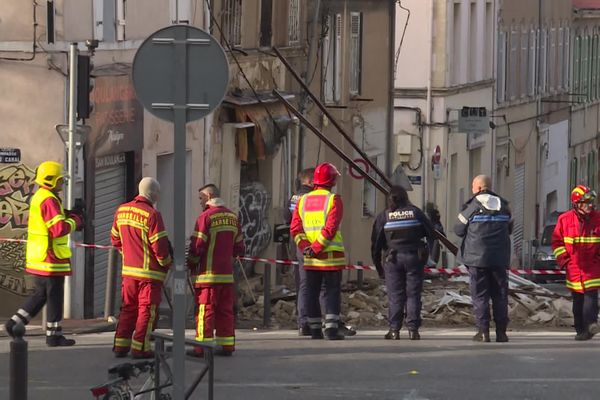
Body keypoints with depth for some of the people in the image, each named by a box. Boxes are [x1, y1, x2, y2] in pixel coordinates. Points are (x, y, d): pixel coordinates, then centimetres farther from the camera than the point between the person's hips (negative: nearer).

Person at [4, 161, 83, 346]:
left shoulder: (38, 197, 14)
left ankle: (15, 323, 11)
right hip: (51, 259, -10)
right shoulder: (49, 201, -18)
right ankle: (54, 335, 5)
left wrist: (68, 216, 9)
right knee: (55, 296, 0)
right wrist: (74, 222, -8)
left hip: (37, 258, 10)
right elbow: (59, 229, -26)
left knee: (40, 294, 17)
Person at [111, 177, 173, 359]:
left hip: (128, 269, 6)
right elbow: (159, 246, -16)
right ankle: (140, 347, -1)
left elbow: (115, 238, 15)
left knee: (128, 308, 15)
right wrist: (167, 262, 1)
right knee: (146, 310, 0)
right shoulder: (152, 214, -17)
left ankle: (121, 345, 15)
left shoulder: (121, 211, 5)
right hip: (149, 271, -6)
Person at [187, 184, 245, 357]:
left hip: (208, 273, -6)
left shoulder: (206, 216, -10)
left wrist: (191, 263, 2)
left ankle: (202, 347, -5)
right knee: (225, 310, 10)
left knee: (205, 310, -4)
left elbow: (197, 246, -13)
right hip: (227, 273, 6)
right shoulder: (232, 217, 11)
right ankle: (227, 345, 10)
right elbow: (239, 247, 15)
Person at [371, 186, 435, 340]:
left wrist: (377, 263, 12)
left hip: (394, 259, 0)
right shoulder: (415, 212, 3)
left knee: (395, 295, 3)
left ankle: (394, 329, 0)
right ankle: (413, 329, 0)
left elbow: (377, 241, 4)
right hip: (414, 258, 0)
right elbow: (430, 232, 6)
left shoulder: (384, 216, 2)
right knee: (413, 294, 4)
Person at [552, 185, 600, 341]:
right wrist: (564, 260, 0)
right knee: (577, 299, 5)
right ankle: (581, 330, 12)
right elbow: (557, 242, 9)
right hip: (573, 268, 1)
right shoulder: (565, 219, 2)